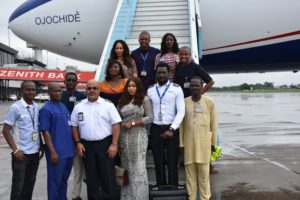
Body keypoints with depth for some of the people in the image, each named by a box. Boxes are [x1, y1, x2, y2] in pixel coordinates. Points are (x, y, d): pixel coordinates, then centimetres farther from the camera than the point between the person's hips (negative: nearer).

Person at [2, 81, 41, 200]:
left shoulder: (37, 108, 6)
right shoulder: (15, 107, -10)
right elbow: (5, 130, -10)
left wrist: (41, 146, 10)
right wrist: (15, 150, -15)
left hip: (35, 153, 5)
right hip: (21, 153, -5)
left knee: (30, 182, 15)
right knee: (18, 184, 6)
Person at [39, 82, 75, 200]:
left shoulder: (63, 106, 12)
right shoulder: (46, 109, -11)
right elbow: (45, 132, -14)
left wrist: (73, 145, 13)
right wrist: (52, 152, -18)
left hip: (69, 150, 7)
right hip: (57, 152, -7)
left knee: (64, 179, 18)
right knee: (55, 180, 4)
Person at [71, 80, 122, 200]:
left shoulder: (108, 105, -2)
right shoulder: (79, 107, 8)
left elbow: (116, 124, -5)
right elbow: (74, 126, 13)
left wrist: (114, 144, -11)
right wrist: (78, 143, 3)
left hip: (105, 144, -2)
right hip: (87, 145, 3)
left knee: (108, 176, 2)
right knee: (91, 176, 11)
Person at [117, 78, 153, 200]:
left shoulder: (144, 99, 3)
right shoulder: (122, 101, 13)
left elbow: (150, 118, -4)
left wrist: (133, 123, -10)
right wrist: (122, 126, -4)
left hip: (139, 135, -3)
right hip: (124, 137, 4)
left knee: (138, 167, -2)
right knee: (127, 167, 6)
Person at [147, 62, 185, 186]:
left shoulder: (176, 89, -2)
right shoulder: (150, 90, 8)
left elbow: (181, 112, -6)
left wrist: (171, 129, -14)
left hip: (171, 129, -3)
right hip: (155, 129, 3)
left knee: (172, 162, 2)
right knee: (158, 162, 9)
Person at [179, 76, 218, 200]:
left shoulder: (210, 102, -1)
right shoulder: (184, 102, 2)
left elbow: (214, 124, 3)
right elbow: (181, 124, 4)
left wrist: (213, 142, 5)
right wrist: (181, 143, 3)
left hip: (204, 143, -1)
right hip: (188, 142, 1)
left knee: (204, 172, 5)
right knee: (190, 173, 8)